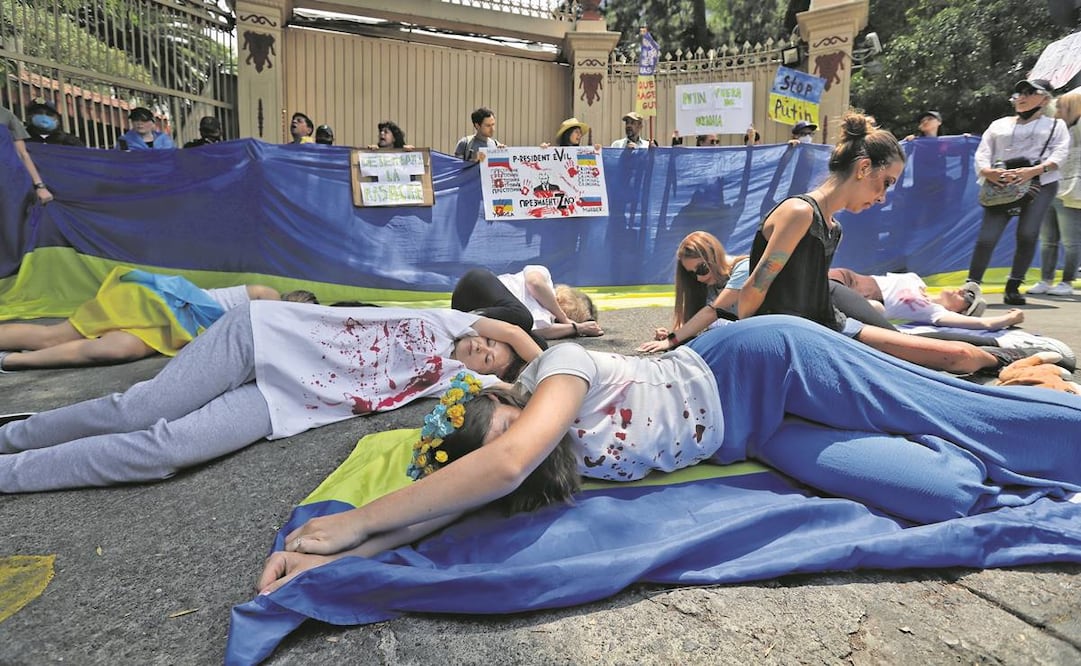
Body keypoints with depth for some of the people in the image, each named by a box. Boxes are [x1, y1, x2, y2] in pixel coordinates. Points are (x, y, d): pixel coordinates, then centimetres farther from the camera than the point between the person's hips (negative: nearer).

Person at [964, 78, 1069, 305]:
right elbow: (982, 153, 11)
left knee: (1027, 235, -17)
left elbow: (1060, 152, 3)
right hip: (1000, 187, 1)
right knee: (986, 238, -14)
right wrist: (988, 172, -13)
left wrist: (1033, 171, -17)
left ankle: (1013, 288, -7)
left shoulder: (1055, 125, 20)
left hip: (1039, 183, -1)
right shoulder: (999, 125, 24)